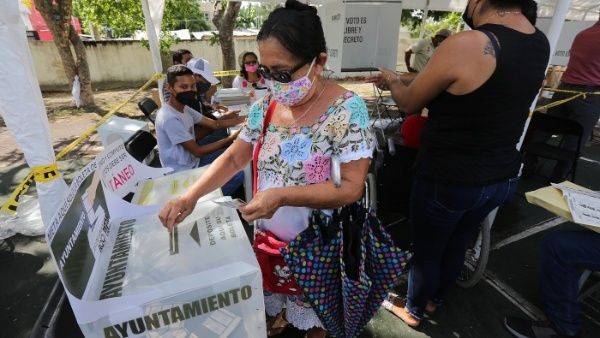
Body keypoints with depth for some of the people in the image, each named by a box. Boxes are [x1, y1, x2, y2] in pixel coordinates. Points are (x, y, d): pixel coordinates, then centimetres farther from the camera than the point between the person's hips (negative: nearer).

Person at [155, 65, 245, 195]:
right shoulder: (170, 118, -26)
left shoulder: (184, 108, 4)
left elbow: (214, 123, 5)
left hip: (192, 160, 10)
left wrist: (245, 119, -3)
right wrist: (231, 138, -22)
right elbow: (197, 151, -23)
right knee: (238, 173, -17)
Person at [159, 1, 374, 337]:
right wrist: (191, 196, -13)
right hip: (270, 232, 5)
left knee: (314, 308, 21)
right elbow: (233, 158, 0)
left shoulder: (347, 109, -22)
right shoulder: (266, 105, -6)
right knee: (275, 287, 29)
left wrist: (282, 195, -33)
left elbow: (352, 187, -24)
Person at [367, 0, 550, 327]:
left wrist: (391, 80, 11)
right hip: (503, 177, 7)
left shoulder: (465, 45, -23)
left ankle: (413, 311, 42)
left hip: (449, 180, -7)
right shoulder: (540, 44, 2)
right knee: (457, 245, 26)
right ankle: (434, 300, 50)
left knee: (425, 250, 16)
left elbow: (409, 103, -10)